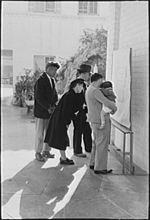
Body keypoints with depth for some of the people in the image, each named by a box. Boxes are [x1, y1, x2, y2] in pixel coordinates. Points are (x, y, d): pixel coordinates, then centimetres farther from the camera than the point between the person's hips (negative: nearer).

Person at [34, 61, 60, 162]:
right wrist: (48, 108, -16)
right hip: (41, 112, -8)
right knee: (40, 133, 2)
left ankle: (46, 151, 25)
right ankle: (38, 153, 15)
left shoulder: (52, 80, 12)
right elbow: (39, 98, -20)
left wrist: (53, 106, -3)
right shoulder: (40, 81, -14)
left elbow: (55, 95, 13)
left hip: (50, 111, 8)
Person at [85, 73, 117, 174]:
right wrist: (115, 108, -5)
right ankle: (100, 168, 4)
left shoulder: (89, 90, 14)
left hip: (95, 120, 10)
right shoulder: (95, 91, -19)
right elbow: (107, 103, -25)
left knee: (98, 142, 19)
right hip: (101, 121, -10)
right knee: (102, 144, -2)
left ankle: (93, 163, 27)